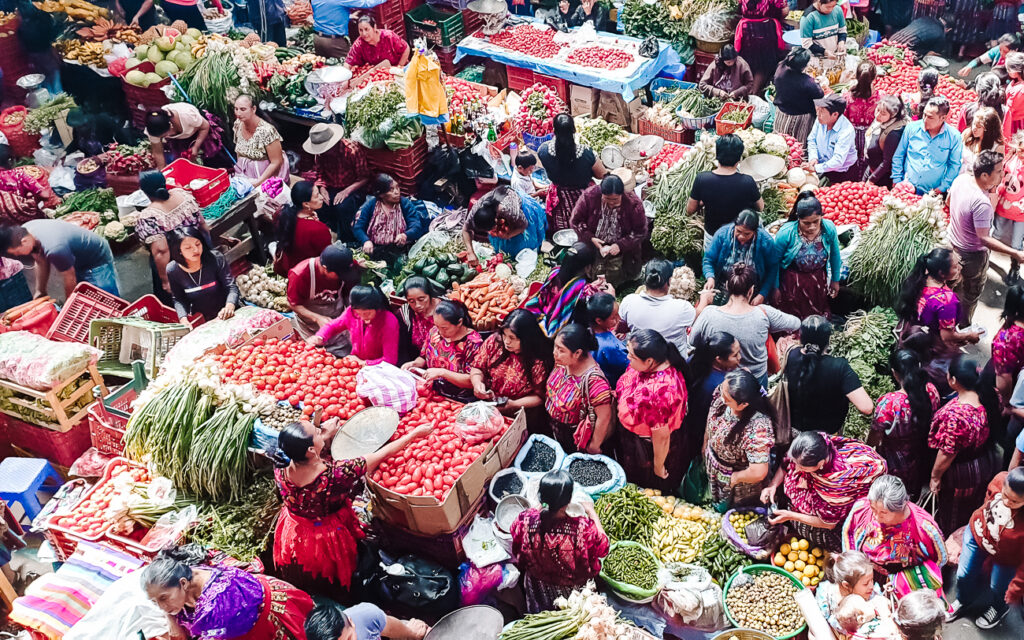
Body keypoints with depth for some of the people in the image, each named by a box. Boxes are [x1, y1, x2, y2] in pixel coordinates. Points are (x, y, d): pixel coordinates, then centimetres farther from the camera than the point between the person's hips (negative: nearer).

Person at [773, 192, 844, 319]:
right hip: (791, 282, -2)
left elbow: (835, 256, 0)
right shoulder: (786, 233, -27)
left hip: (819, 280, 2)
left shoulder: (829, 229, -19)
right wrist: (775, 287, -5)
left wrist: (835, 280, 10)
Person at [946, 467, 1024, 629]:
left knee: (997, 589, 21)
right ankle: (962, 602, 55)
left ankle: (999, 608, 59)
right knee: (964, 575, 20)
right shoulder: (1000, 479, -32)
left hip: (1005, 558, -3)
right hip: (977, 532, 3)